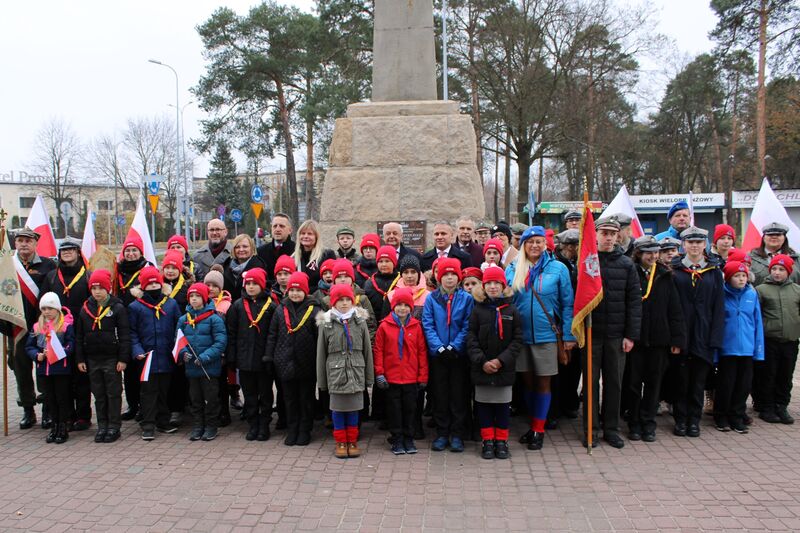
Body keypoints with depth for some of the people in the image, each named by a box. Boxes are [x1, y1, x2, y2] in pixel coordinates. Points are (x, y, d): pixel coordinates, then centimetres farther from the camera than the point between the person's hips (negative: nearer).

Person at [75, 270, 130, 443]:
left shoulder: (118, 308, -6)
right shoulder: (85, 309, 7)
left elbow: (125, 336, -7)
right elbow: (79, 336, 11)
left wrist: (123, 359, -12)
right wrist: (80, 359, 6)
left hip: (112, 359, -4)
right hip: (92, 359, 4)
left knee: (113, 394, 2)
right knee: (98, 395, 11)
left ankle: (114, 427, 10)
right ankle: (102, 426, 20)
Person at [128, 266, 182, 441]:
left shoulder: (171, 304, 5)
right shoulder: (135, 307, 0)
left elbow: (179, 327, 9)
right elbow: (132, 332, 1)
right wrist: (137, 351, -11)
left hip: (167, 357, 3)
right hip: (147, 358, -3)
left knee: (164, 391, 13)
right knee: (148, 392, 1)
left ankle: (163, 422, 25)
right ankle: (148, 426, 8)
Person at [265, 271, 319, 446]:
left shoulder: (313, 310, -6)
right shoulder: (280, 310, 4)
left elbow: (319, 337, -7)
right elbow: (272, 335, 7)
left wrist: (319, 361, -9)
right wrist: (268, 357, 3)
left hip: (306, 364, -3)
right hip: (285, 363, 3)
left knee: (306, 398, 9)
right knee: (290, 398, 13)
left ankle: (305, 431, 21)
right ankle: (292, 430, 24)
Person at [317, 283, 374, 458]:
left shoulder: (360, 321, 2)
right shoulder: (326, 324, 0)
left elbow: (367, 350, 6)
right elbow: (321, 353, 4)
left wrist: (369, 376, 6)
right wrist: (321, 380, 4)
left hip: (356, 372, 1)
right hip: (335, 372, -1)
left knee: (354, 408, 8)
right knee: (338, 408, 6)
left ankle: (352, 442, 22)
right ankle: (341, 442, 20)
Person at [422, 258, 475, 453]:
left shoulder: (466, 298, -1)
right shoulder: (431, 299, 1)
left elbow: (467, 326, -6)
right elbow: (427, 325, -3)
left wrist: (454, 346, -16)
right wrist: (439, 347, -15)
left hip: (459, 354, -1)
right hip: (437, 354, 1)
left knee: (459, 395, 5)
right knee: (440, 395, 8)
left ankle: (457, 435, 15)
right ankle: (442, 434, 19)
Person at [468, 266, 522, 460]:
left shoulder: (512, 310, 2)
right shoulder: (478, 310, 2)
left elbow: (518, 340, -2)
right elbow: (471, 339, -1)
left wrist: (501, 361, -11)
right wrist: (482, 362, -12)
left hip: (505, 368, 0)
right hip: (481, 369, 0)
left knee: (503, 405, 6)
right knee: (484, 405, 6)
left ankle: (501, 441, 19)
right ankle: (487, 442, 16)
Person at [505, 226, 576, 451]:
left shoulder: (558, 269, -4)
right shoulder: (513, 269, 2)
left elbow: (567, 304, -2)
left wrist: (568, 335, -6)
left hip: (546, 335, -2)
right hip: (520, 335, 3)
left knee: (543, 383, 6)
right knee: (528, 381, 12)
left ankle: (539, 430, 15)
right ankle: (533, 424, 27)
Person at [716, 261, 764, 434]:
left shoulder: (752, 295, 3)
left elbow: (757, 322, 8)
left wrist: (758, 348, 4)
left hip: (747, 349, 3)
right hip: (727, 348, -3)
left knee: (744, 386, 10)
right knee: (725, 385, 5)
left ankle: (737, 418, 24)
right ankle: (721, 418, 21)